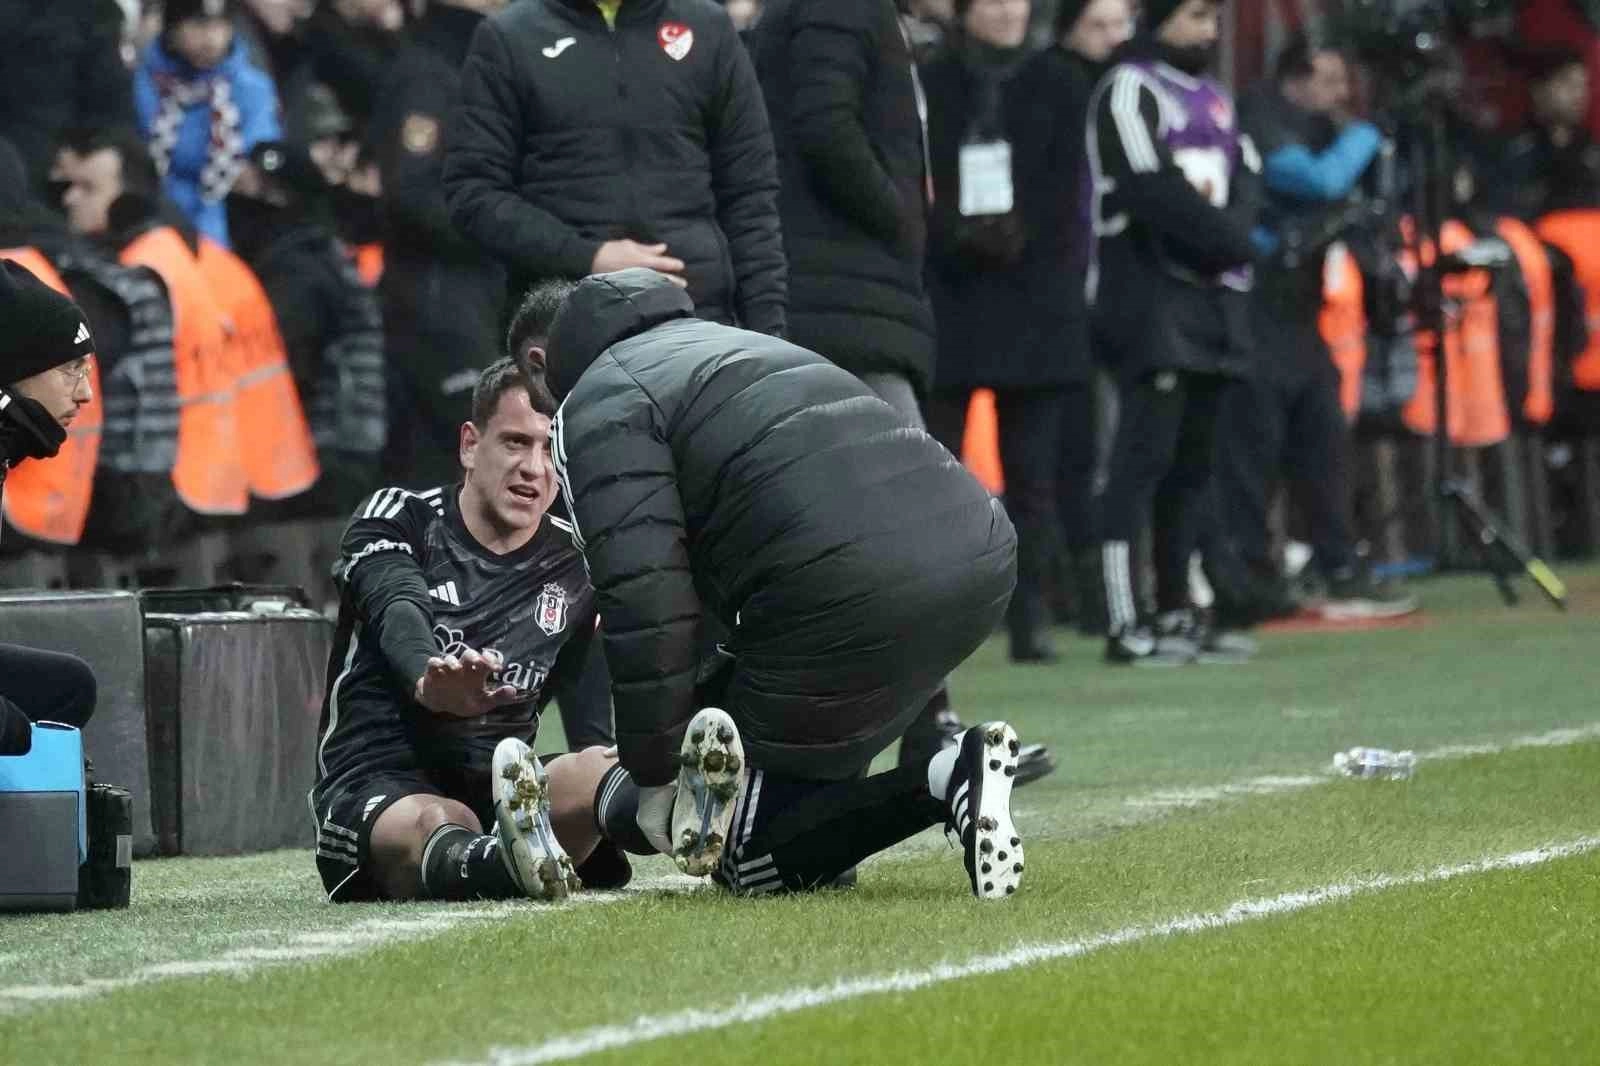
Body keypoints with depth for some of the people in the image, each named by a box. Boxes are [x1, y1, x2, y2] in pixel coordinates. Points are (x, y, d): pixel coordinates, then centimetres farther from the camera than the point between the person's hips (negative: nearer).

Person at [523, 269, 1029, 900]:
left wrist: (655, 775, 1)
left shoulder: (602, 407, 6)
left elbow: (647, 598, -6)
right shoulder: (732, 343, 34)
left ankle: (941, 785, -13)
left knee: (747, 856, 8)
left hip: (849, 588, -8)